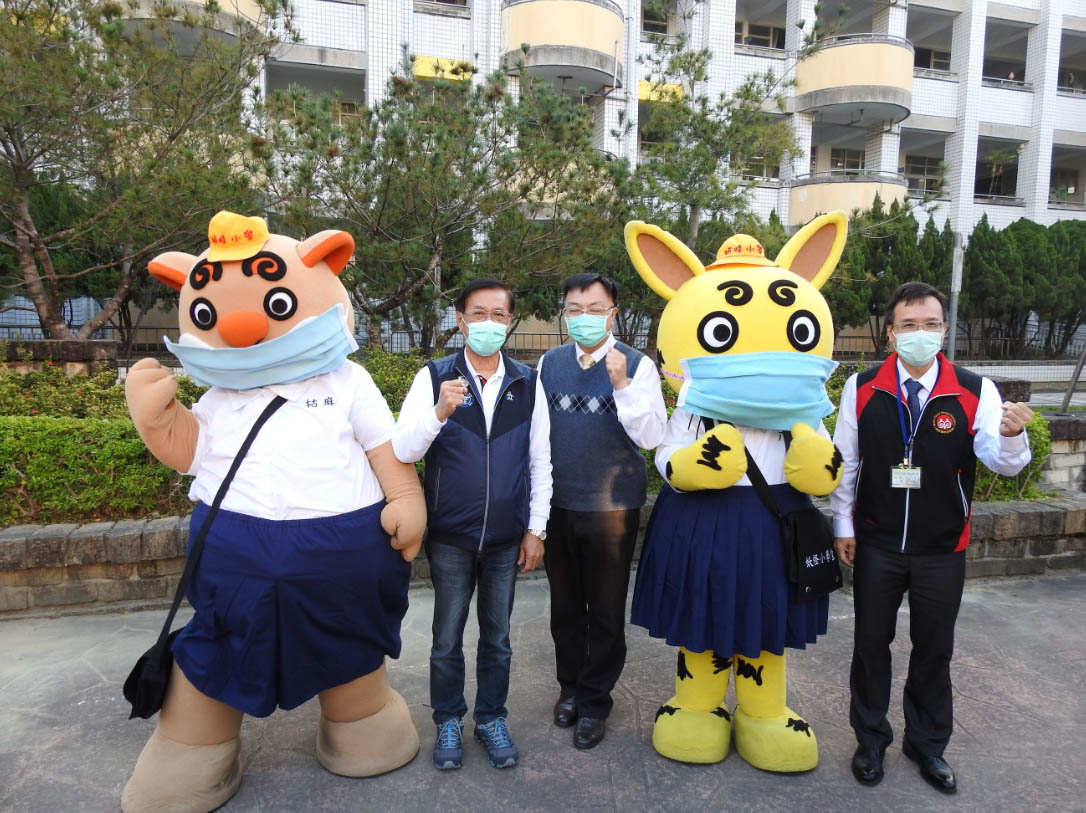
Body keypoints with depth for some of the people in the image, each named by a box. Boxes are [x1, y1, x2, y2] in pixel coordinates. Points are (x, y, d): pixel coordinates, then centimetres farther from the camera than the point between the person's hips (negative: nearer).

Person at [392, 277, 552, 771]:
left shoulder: (527, 382, 1)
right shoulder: (434, 377, -6)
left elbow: (540, 462, 4)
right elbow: (402, 452, -12)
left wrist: (536, 528, 2)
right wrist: (439, 412, -29)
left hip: (506, 538, 2)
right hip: (450, 536, -1)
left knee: (497, 637, 15)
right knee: (447, 638, 13)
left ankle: (491, 719, 35)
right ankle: (448, 722, 33)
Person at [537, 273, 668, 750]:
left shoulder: (637, 366, -7)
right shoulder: (549, 364, 4)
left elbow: (651, 437, -14)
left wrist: (622, 385, -25)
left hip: (612, 508, -3)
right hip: (557, 507, 3)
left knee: (606, 612, 10)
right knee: (564, 606, 17)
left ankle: (595, 702, 29)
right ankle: (569, 687, 38)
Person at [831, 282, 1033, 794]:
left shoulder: (975, 391, -8)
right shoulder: (862, 388, -7)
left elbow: (1004, 463, -14)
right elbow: (846, 461, -1)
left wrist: (1011, 435, -37)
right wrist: (842, 525, 2)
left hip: (943, 550, 0)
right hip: (875, 545, 0)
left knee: (934, 650, 15)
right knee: (870, 643, 12)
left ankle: (926, 744, 37)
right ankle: (871, 739, 33)